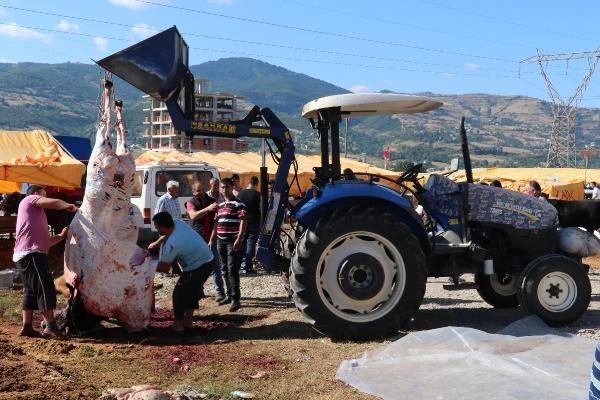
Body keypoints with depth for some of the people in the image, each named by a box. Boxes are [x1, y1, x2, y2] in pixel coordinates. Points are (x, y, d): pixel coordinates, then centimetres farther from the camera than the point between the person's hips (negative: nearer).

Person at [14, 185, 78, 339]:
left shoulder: (36, 217, 31)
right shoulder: (30, 199, 8)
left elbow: (45, 241, 26)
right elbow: (54, 203, -9)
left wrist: (61, 236, 16)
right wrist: (70, 206, 7)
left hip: (24, 255, 10)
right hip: (30, 253, -10)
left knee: (31, 291, 13)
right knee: (45, 289, -12)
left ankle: (26, 327, 15)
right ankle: (51, 327, -14)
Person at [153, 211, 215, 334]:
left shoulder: (171, 244, -25)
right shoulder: (177, 222, -4)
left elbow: (164, 268, -13)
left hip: (197, 268, -9)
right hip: (208, 261, 9)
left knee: (179, 293, 2)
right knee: (192, 291, 21)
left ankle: (178, 325, 9)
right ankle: (188, 322, 28)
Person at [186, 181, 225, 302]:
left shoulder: (211, 200, 12)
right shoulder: (191, 203, 2)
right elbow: (193, 216, -19)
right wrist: (208, 209, -33)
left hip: (211, 238, 1)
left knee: (215, 266, -3)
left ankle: (220, 292, -3)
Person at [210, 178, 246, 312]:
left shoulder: (238, 204, -5)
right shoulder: (220, 205, 17)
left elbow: (243, 222, -13)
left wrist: (239, 239, -21)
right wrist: (212, 239, 19)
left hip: (233, 241, -7)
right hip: (221, 241, 8)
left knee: (232, 269, -11)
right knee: (225, 270, 12)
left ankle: (235, 299, -10)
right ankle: (229, 295, 23)